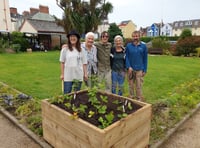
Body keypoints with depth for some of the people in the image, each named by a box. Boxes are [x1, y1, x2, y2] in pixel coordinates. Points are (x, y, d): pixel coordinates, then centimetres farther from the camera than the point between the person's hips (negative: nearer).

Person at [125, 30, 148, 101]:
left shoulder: (143, 46, 2)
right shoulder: (128, 46, 2)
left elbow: (145, 59, 4)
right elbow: (126, 57, 1)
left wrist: (144, 70, 2)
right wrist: (128, 67, -11)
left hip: (139, 69, -1)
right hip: (131, 69, 1)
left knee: (139, 85, 3)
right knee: (131, 85, 10)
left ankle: (139, 99, 17)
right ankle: (131, 98, 25)